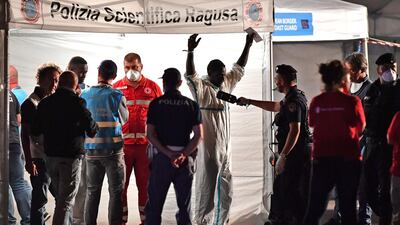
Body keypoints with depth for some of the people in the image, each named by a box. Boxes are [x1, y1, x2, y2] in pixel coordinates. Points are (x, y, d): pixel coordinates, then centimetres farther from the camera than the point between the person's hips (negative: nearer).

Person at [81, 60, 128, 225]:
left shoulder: (84, 95, 0)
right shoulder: (117, 95, -9)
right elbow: (124, 120, 5)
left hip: (91, 149, 4)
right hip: (113, 150, -3)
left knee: (92, 192, 13)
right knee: (116, 193, 4)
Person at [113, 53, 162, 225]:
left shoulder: (153, 87, 4)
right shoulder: (116, 88, 5)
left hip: (146, 144, 0)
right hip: (122, 144, 0)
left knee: (145, 184, 5)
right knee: (121, 184, 5)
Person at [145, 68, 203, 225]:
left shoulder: (156, 103, 1)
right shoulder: (191, 105, 4)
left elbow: (150, 134, -8)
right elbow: (199, 135, -4)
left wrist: (169, 154, -12)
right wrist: (183, 155, -9)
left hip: (162, 157, -1)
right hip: (185, 159, 1)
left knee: (154, 204, 6)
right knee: (184, 205, 9)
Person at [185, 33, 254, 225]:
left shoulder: (226, 85, 10)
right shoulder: (201, 89, -11)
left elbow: (239, 69, 19)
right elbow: (189, 76, -28)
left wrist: (248, 45, 14)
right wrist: (190, 51, -39)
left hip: (225, 149, 8)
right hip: (208, 149, -7)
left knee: (225, 192, 13)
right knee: (206, 190, -1)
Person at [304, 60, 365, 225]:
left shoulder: (316, 102, -3)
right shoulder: (352, 101, -9)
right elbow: (361, 128, 4)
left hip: (322, 158, 2)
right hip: (348, 159, -2)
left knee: (315, 207, 8)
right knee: (348, 207, 10)